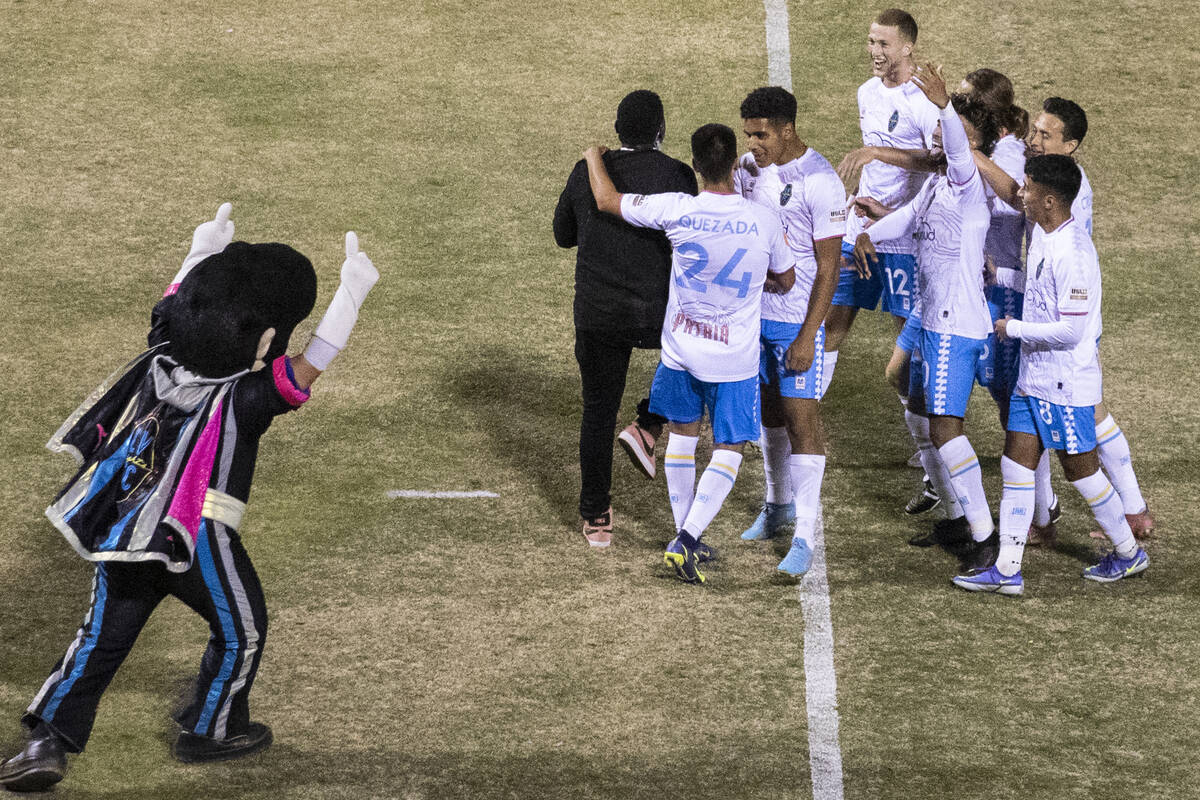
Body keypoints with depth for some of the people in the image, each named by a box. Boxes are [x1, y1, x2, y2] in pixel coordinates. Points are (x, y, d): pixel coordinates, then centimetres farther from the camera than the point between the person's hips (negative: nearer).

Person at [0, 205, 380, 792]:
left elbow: (173, 309, 17)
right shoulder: (244, 399, -19)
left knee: (103, 636, 13)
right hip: (195, 542, -6)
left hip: (118, 531, 6)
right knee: (240, 629, 20)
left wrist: (200, 254, 26)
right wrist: (351, 293, -23)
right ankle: (210, 731, 31)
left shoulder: (161, 360, -3)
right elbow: (312, 364, -22)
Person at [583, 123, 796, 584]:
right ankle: (687, 539, -7)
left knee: (681, 434, 20)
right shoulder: (764, 222, -14)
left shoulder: (677, 210, -16)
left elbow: (606, 201, -4)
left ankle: (686, 540, 25)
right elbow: (786, 281, 4)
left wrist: (594, 158, 15)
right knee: (729, 450, 8)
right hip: (735, 357, -1)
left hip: (681, 349, 1)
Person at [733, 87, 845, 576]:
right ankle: (778, 504, 37)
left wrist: (808, 336, -20)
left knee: (801, 418, -8)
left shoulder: (819, 182, -17)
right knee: (768, 408, 18)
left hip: (797, 320, -6)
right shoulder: (747, 168, 3)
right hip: (752, 311, 6)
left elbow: (828, 266, -16)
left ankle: (804, 538, -7)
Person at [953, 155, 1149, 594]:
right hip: (1034, 375, 9)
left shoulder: (1073, 254, -25)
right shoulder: (1042, 234, 5)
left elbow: (1070, 330, -26)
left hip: (1066, 382, -9)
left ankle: (1128, 553, 24)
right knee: (1017, 459, 5)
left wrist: (1013, 328, -16)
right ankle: (1007, 569, 6)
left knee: (1080, 467, 5)